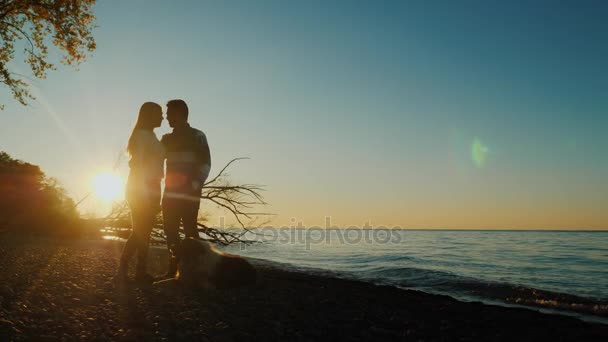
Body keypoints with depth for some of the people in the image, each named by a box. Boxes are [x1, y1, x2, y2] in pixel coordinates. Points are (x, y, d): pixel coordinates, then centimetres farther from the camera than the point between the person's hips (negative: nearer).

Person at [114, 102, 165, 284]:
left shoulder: (150, 135, 17)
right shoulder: (142, 134, -9)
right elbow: (138, 165, -15)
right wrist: (144, 194, -20)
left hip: (150, 189, 9)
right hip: (141, 189, -9)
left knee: (144, 231, 7)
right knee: (140, 231, -8)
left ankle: (141, 271, 9)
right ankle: (122, 271, -4)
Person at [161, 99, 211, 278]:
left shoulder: (197, 136, 2)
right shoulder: (167, 139, 18)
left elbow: (205, 164, -6)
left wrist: (194, 185, -16)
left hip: (189, 194, -5)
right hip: (170, 193, 6)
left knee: (190, 231, -8)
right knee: (171, 231, 6)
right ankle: (174, 268, 14)